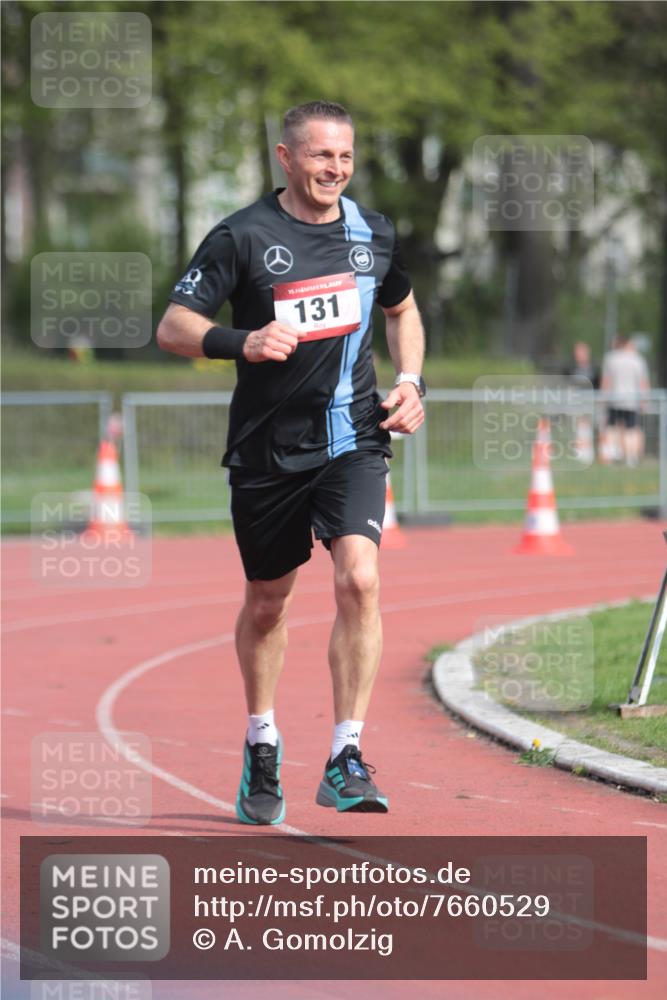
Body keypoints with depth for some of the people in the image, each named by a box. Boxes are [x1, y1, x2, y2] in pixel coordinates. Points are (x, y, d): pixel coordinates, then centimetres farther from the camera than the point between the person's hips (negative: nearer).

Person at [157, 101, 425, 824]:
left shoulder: (375, 234, 5)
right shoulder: (242, 236, -7)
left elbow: (402, 309, 25)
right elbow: (172, 328, -10)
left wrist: (409, 382, 8)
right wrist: (242, 342, -28)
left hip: (352, 442, 1)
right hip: (267, 449, -1)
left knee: (358, 579, -20)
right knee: (266, 602, 12)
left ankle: (345, 761, -15)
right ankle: (262, 747, 37)